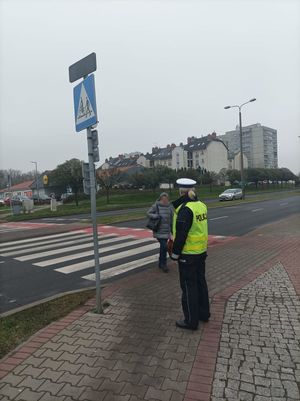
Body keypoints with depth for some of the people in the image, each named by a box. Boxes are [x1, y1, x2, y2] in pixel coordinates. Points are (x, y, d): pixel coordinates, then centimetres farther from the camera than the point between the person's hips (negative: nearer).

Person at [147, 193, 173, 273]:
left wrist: (172, 230, 11)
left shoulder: (170, 207, 3)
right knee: (164, 246, -12)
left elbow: (171, 219, 9)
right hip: (159, 231, -4)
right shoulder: (156, 206, -9)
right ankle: (163, 264, 6)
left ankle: (161, 263, 29)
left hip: (166, 231, 4)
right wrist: (155, 216, -20)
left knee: (163, 246, 13)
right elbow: (148, 213, -1)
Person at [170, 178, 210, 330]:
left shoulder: (186, 209, -21)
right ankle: (204, 313, 36)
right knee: (200, 282, 20)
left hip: (188, 254, -8)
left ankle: (191, 321, 16)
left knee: (189, 286, 4)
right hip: (201, 251, 8)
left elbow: (181, 233, -22)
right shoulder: (201, 205, 4)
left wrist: (175, 252, -13)